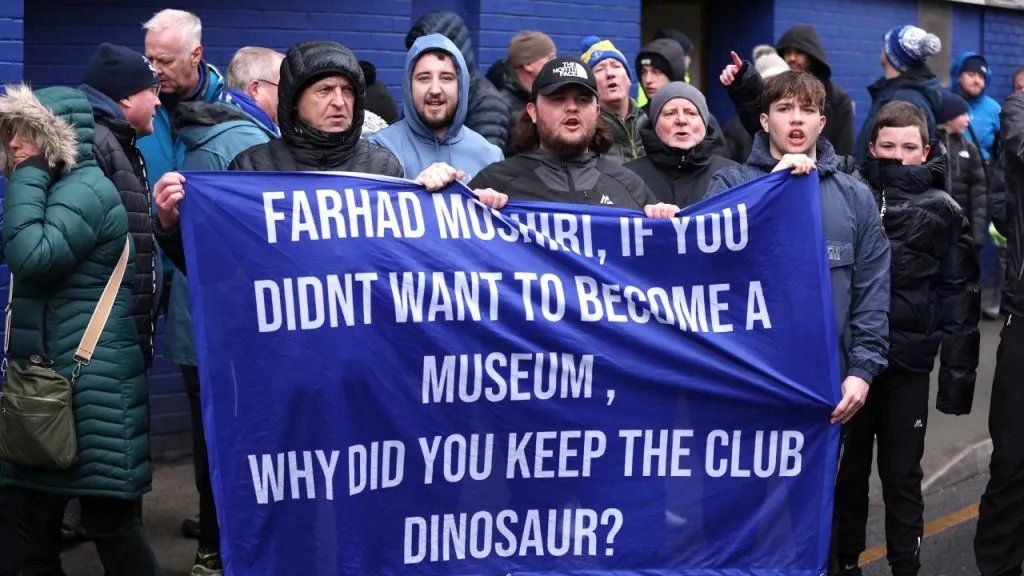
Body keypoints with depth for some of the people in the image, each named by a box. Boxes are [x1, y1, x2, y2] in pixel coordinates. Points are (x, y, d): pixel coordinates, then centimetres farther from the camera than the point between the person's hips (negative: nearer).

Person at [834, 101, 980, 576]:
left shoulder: (943, 212, 1)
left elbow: (959, 293, 2)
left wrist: (959, 370, -1)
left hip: (909, 363, 0)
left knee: (902, 474, 9)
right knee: (847, 468, 12)